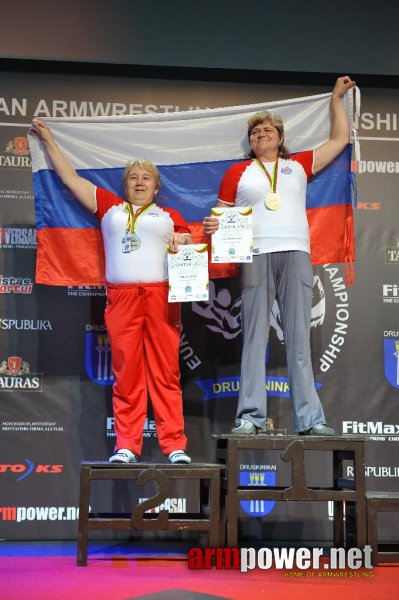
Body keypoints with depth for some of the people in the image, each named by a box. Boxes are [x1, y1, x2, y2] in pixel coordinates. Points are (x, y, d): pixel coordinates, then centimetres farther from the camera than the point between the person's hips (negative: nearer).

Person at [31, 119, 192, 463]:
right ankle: (127, 446, 0)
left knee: (165, 371, -5)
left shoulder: (170, 217, 19)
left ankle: (174, 445, -5)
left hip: (161, 296, -1)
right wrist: (49, 141, 26)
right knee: (126, 373, -3)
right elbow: (70, 178, 24)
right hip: (121, 297, 1)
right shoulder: (109, 207, 20)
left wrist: (183, 245, -6)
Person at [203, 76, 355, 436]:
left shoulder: (299, 165, 20)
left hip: (295, 254, 1)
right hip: (256, 256, -1)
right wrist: (212, 227, -7)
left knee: (299, 338, -2)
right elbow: (221, 217, 15)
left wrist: (336, 98, 29)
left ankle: (309, 419, -3)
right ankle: (250, 416, -5)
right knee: (255, 337, -5)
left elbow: (340, 139, 25)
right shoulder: (238, 173, 16)